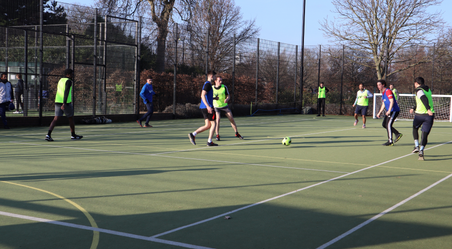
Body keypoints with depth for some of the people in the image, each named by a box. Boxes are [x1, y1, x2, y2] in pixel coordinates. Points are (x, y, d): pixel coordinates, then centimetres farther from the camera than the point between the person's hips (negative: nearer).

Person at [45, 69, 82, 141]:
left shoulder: (61, 80, 17)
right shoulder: (68, 81, -9)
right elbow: (66, 92, -21)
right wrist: (64, 103, -28)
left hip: (57, 102, 7)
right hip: (66, 103, -7)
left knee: (56, 119, -1)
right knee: (71, 118, 11)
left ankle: (48, 134, -17)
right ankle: (73, 135, 23)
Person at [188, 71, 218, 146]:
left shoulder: (206, 84, 19)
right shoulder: (208, 84, -11)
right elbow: (203, 95, -21)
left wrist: (214, 98, 29)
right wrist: (208, 106, -27)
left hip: (203, 108, 9)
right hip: (207, 107, -9)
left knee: (208, 125, 9)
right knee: (213, 124, -1)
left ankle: (192, 134, 0)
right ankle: (209, 142, 0)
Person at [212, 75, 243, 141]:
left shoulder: (224, 87, -6)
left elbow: (228, 95, 2)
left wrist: (227, 99, -22)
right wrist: (214, 98, -21)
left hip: (225, 106, 2)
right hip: (216, 107, -2)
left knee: (232, 119, 2)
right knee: (217, 119, -19)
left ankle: (237, 134, 18)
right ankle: (217, 135, -9)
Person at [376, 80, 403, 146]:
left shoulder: (388, 91, -13)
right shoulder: (383, 93, 17)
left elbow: (392, 101, -22)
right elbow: (383, 104, 25)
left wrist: (389, 111, -31)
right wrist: (379, 113, 21)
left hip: (394, 110, -10)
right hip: (389, 111, 10)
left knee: (388, 124, -15)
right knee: (384, 124, 8)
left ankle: (390, 141, -10)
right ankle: (398, 134, 18)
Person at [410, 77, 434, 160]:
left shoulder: (419, 90, -4)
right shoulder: (429, 90, 18)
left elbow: (424, 99, -23)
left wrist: (428, 109, -35)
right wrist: (413, 108, 37)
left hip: (419, 114, -4)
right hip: (430, 115, 4)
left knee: (415, 128, 24)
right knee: (425, 134, 2)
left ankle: (416, 146, 15)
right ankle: (421, 151, -13)